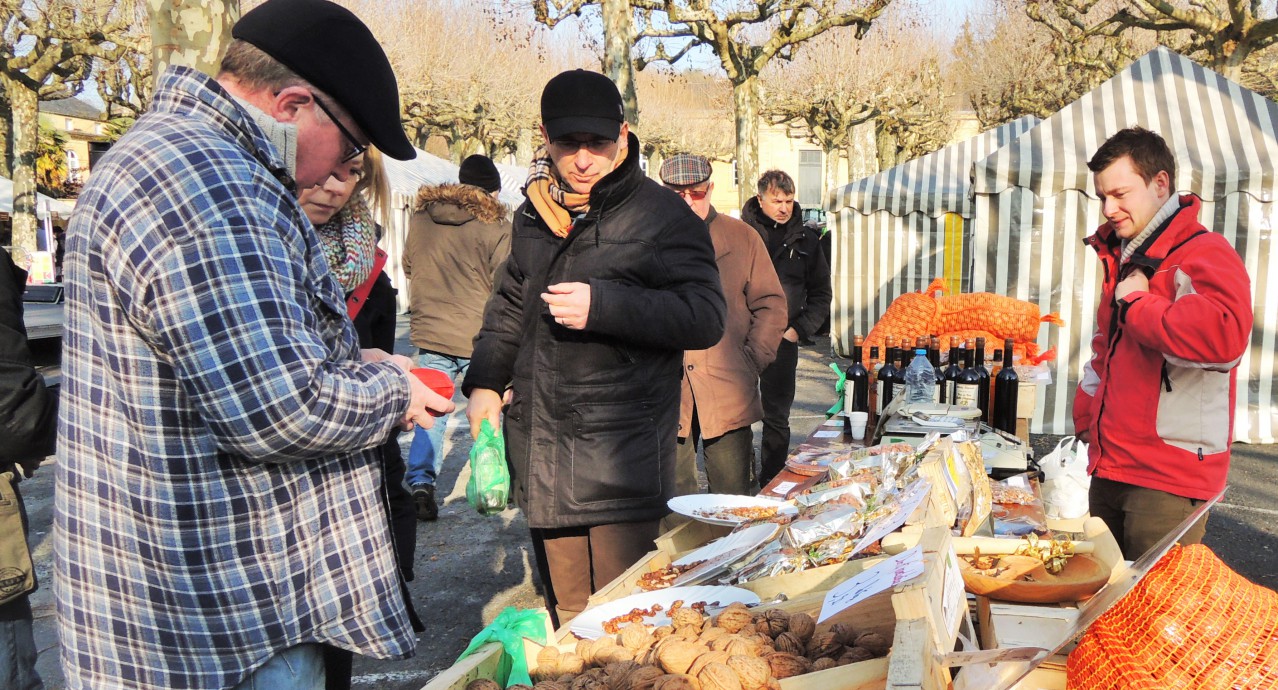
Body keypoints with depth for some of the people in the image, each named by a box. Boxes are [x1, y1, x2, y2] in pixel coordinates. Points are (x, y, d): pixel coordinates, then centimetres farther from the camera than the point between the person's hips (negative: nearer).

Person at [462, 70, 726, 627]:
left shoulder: (662, 215, -6)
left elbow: (706, 317, -14)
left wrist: (603, 306, -23)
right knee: (565, 615, 16)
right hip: (540, 450, 6)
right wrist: (484, 381, 16)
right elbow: (508, 305, 27)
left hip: (622, 455, -6)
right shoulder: (534, 214, 14)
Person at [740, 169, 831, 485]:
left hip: (783, 341, 1)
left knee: (777, 418, 8)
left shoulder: (806, 240, 7)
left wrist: (799, 329, 0)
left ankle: (772, 484, 19)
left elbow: (821, 293, 12)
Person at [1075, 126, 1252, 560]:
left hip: (1168, 480, -9)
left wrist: (1137, 305, -20)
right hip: (1110, 468, 9)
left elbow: (1223, 338, -34)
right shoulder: (1122, 259, 17)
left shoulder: (1206, 255, -12)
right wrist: (1086, 419, 19)